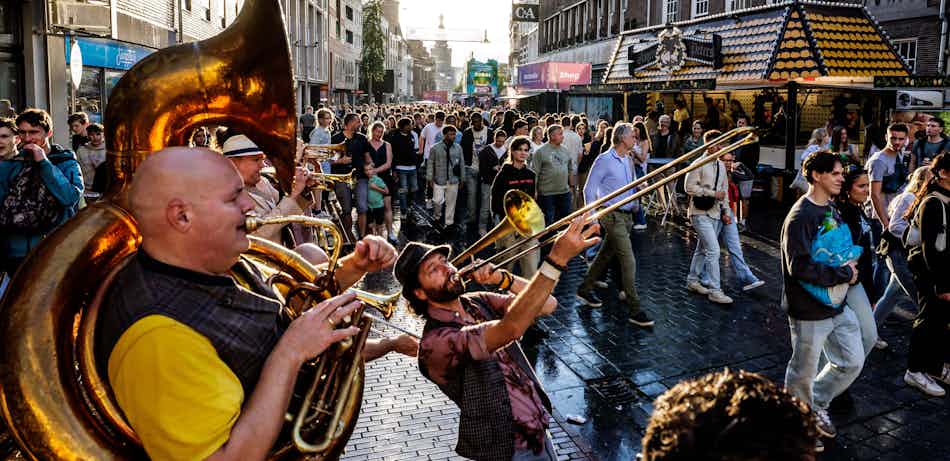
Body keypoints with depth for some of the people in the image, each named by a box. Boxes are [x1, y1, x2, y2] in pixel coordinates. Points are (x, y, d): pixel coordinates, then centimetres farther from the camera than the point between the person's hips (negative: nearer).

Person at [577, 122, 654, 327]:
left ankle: (584, 289, 32)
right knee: (629, 261, -11)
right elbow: (589, 189, -10)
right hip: (613, 215, -8)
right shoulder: (604, 160, -11)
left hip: (626, 214, 8)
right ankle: (635, 310, -7)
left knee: (605, 255, 17)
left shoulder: (627, 160, 12)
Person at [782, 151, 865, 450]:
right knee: (803, 371, 9)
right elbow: (800, 267, -27)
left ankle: (817, 404, 37)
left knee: (853, 361, 15)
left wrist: (850, 266, 4)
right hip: (810, 310, -8)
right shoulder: (800, 217, -21)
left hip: (838, 305, 8)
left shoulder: (832, 210, 7)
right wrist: (844, 274, -19)